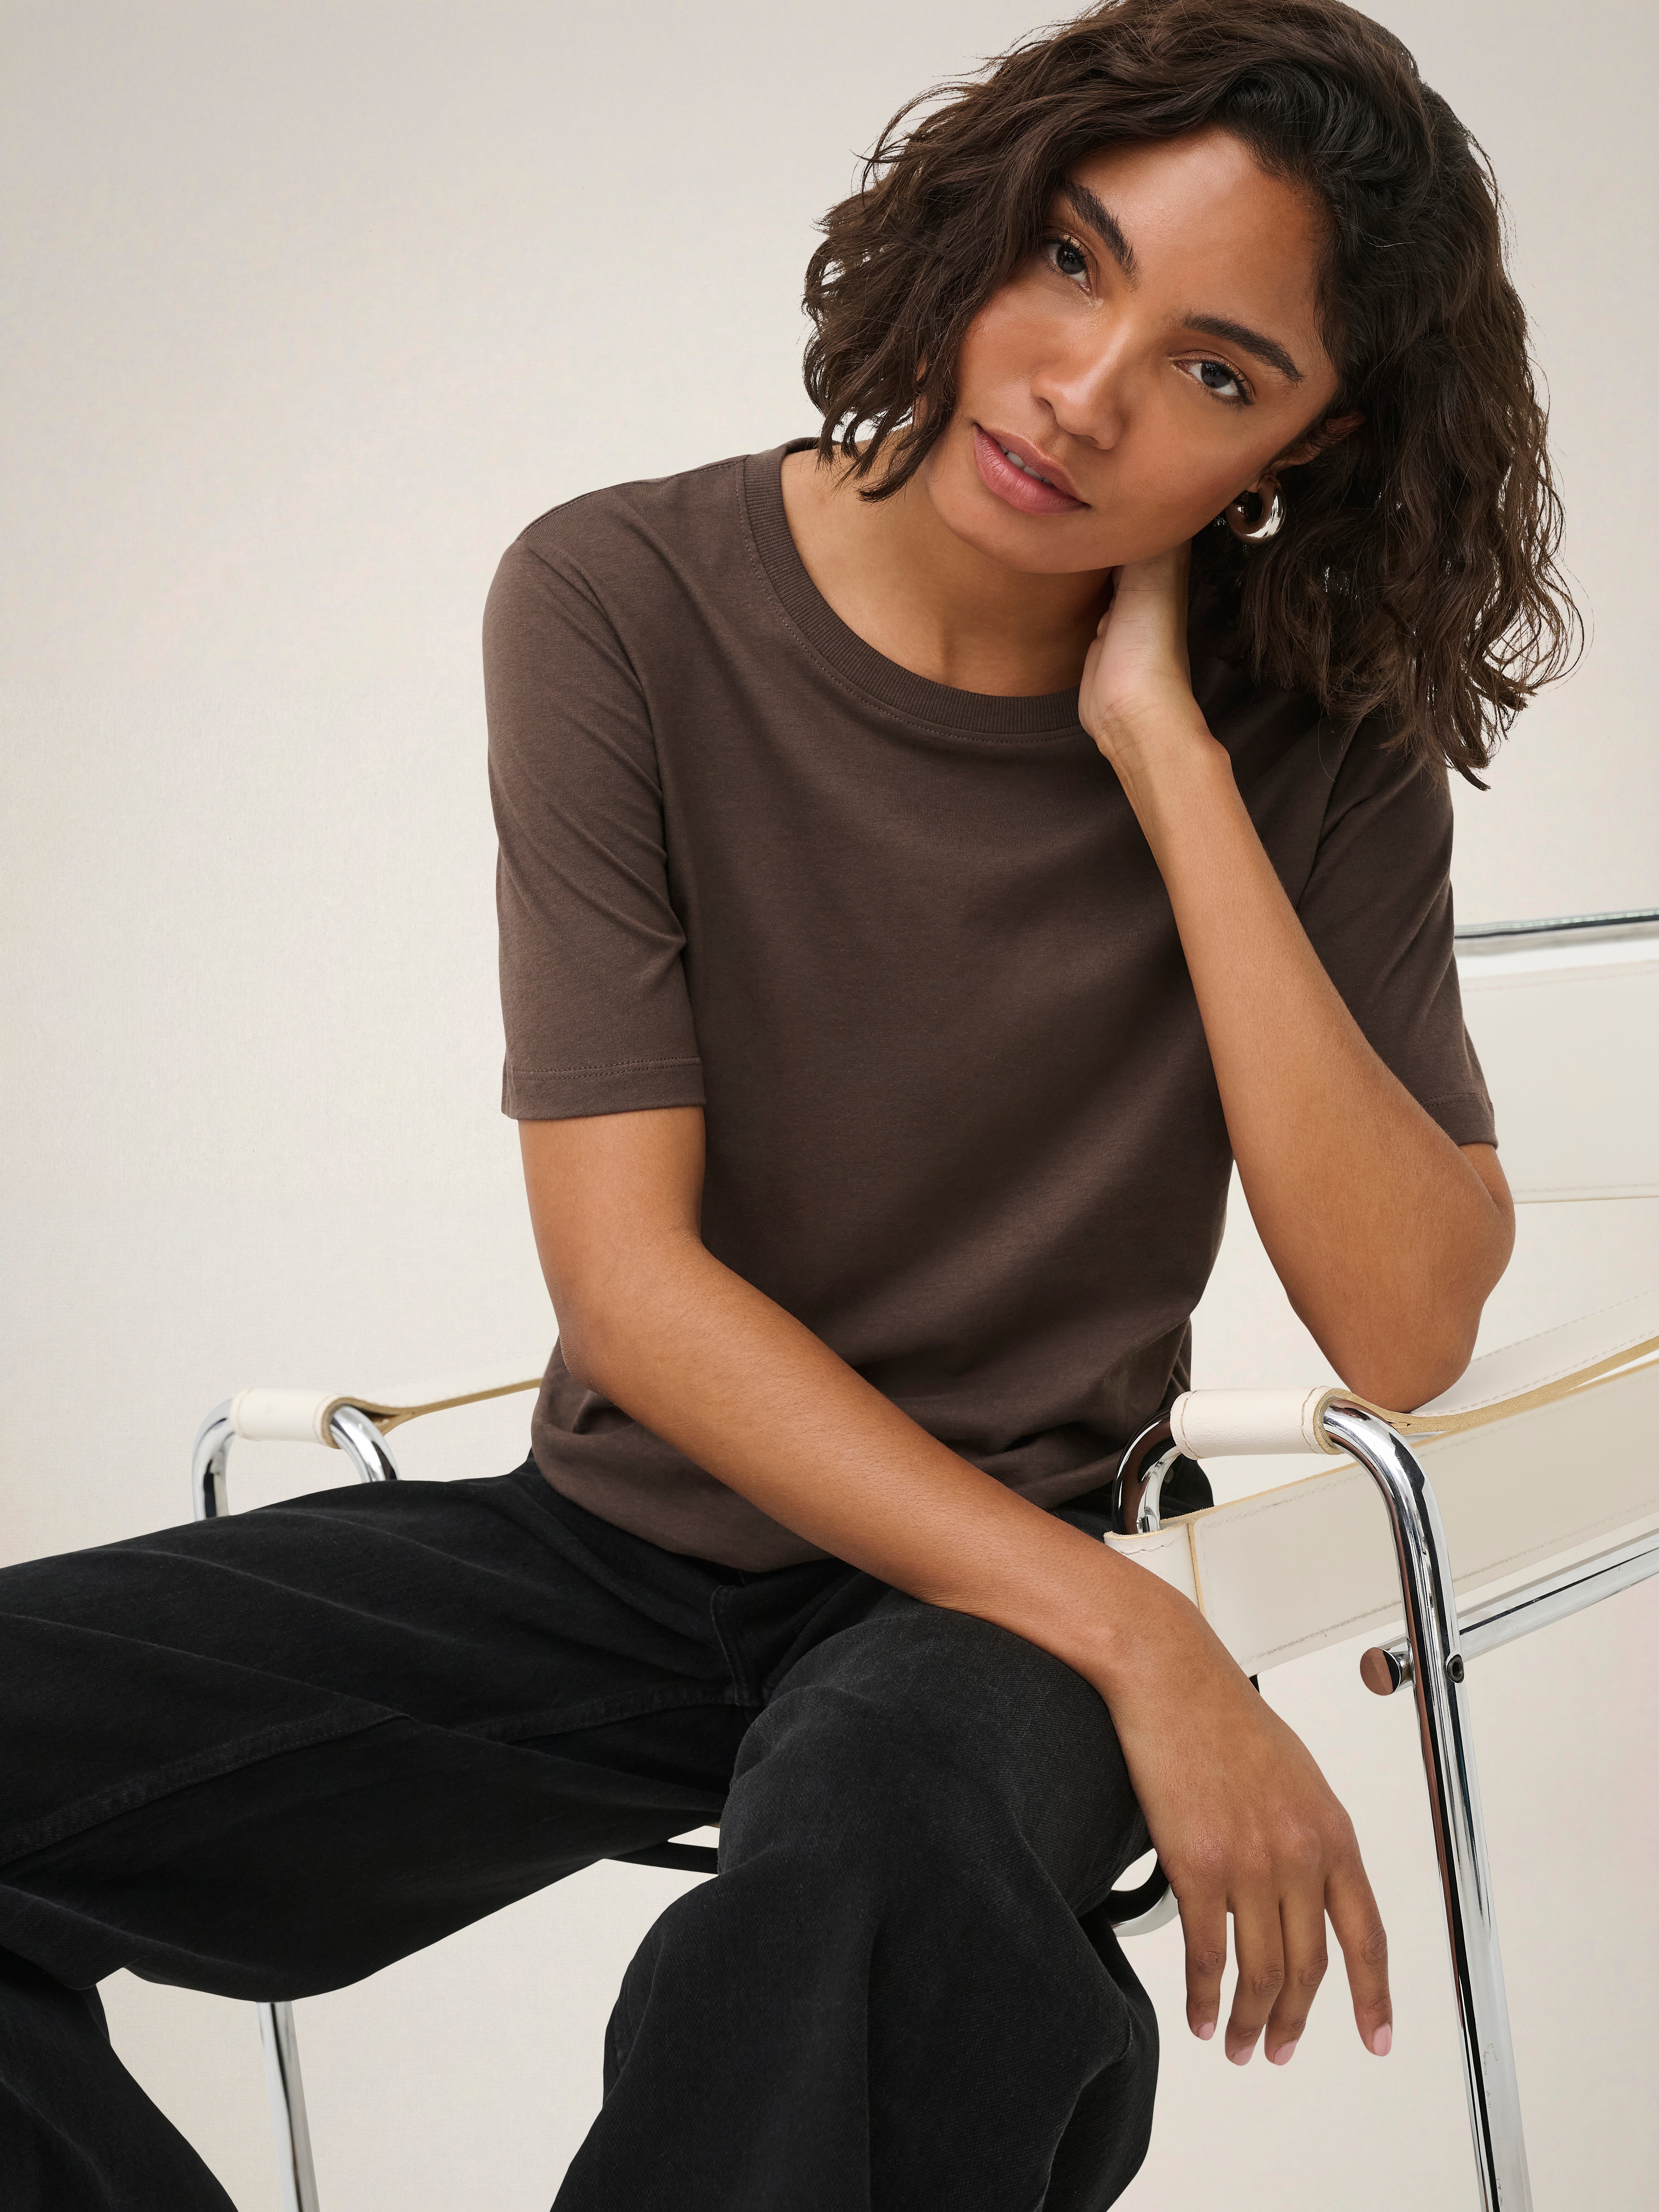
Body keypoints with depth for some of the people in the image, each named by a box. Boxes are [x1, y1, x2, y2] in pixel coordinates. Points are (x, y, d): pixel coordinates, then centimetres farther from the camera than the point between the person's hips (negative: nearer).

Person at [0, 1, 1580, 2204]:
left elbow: (1402, 1333, -15)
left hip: (999, 1586, -2)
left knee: (885, 1853, -40)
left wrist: (1168, 757, -18)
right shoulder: (626, 606, -8)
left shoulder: (1313, 744, -4)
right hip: (627, 1526, 2)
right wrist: (1135, 1641, -21)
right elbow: (631, 1274, -13)